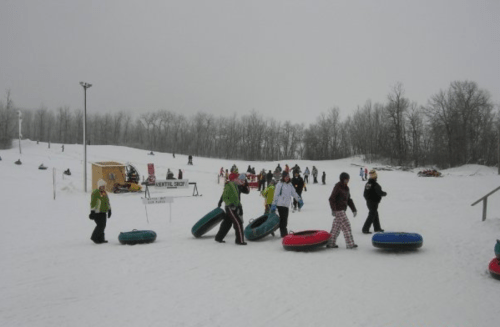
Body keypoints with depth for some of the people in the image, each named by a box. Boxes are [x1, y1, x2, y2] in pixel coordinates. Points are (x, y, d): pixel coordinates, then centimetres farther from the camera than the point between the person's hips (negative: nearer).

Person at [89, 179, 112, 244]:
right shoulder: (95, 193, -10)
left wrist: (109, 210, 22)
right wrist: (92, 212, -15)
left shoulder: (104, 193, 15)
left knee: (103, 226, 9)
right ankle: (94, 237, 2)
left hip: (103, 212, 8)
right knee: (100, 225, -12)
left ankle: (101, 239, 16)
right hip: (97, 212, -8)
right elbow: (93, 203, -13)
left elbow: (107, 202, 23)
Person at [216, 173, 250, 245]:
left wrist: (246, 184, 4)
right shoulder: (229, 185, -15)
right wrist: (230, 204, -24)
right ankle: (240, 240, -3)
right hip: (230, 207, -9)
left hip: (237, 207, 9)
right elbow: (224, 197, -19)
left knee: (227, 223, 16)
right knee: (238, 223, -9)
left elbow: (247, 191, 17)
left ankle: (219, 237, 26)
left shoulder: (239, 186, 12)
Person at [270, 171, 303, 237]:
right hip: (280, 204, -6)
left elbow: (294, 193, 25)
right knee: (283, 219, -10)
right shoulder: (280, 184, -4)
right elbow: (276, 195, -6)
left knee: (285, 220, 8)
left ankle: (284, 233, 14)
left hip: (286, 205, 6)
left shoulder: (290, 185, 17)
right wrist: (273, 205, -10)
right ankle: (284, 233, -9)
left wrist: (299, 200, 20)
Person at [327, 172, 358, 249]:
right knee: (346, 225, -8)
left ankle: (330, 243, 19)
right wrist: (333, 209, -22)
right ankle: (350, 244, -4)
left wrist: (354, 209, 14)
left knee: (336, 227, 12)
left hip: (342, 210, 9)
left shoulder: (346, 188, 13)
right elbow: (332, 199, -17)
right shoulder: (338, 186, -13)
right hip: (338, 210, -9)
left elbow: (348, 199, 19)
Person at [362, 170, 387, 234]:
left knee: (375, 215, 21)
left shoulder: (367, 184, 3)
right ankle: (365, 229, -4)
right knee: (372, 215, -2)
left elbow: (364, 194, 8)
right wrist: (385, 193, 1)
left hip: (368, 202, 8)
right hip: (374, 202, -8)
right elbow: (380, 192, -19)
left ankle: (377, 228, 33)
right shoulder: (375, 185, -22)